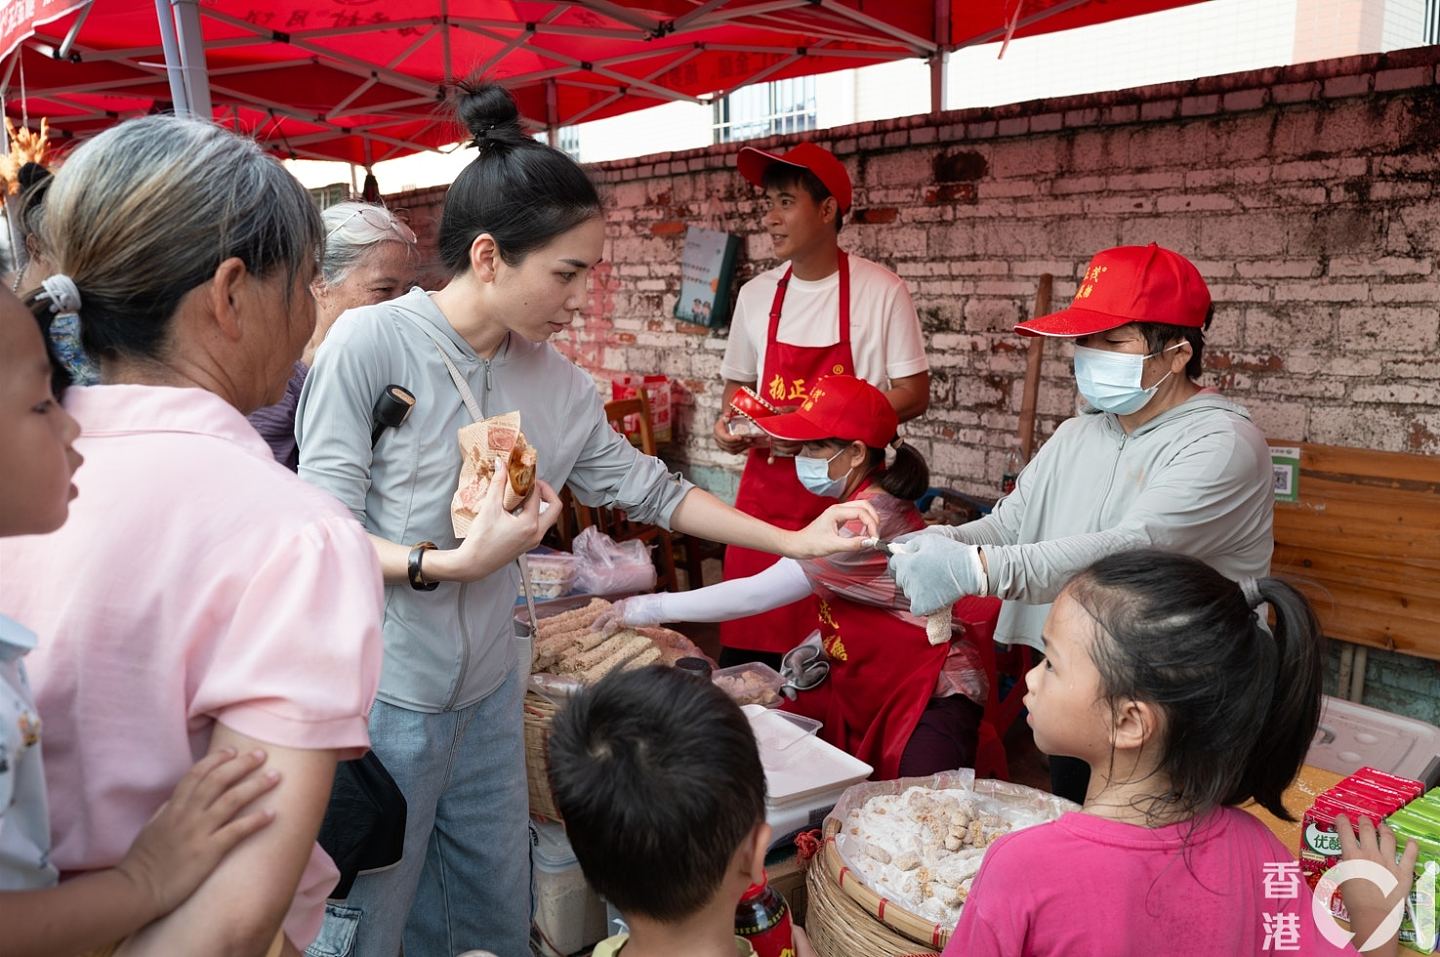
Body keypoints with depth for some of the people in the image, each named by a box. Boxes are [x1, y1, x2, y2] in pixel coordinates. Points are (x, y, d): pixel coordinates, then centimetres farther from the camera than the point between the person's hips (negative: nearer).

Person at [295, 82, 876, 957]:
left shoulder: (556, 382, -1)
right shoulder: (371, 342, -16)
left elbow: (648, 489, 7)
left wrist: (795, 542, 7)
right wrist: (459, 563, -28)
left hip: (490, 690, 5)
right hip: (382, 695, -5)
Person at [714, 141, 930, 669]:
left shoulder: (880, 292, -7)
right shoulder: (756, 295, 7)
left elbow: (913, 395, -6)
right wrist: (728, 418, -3)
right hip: (765, 489, 4)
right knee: (748, 643, 4)